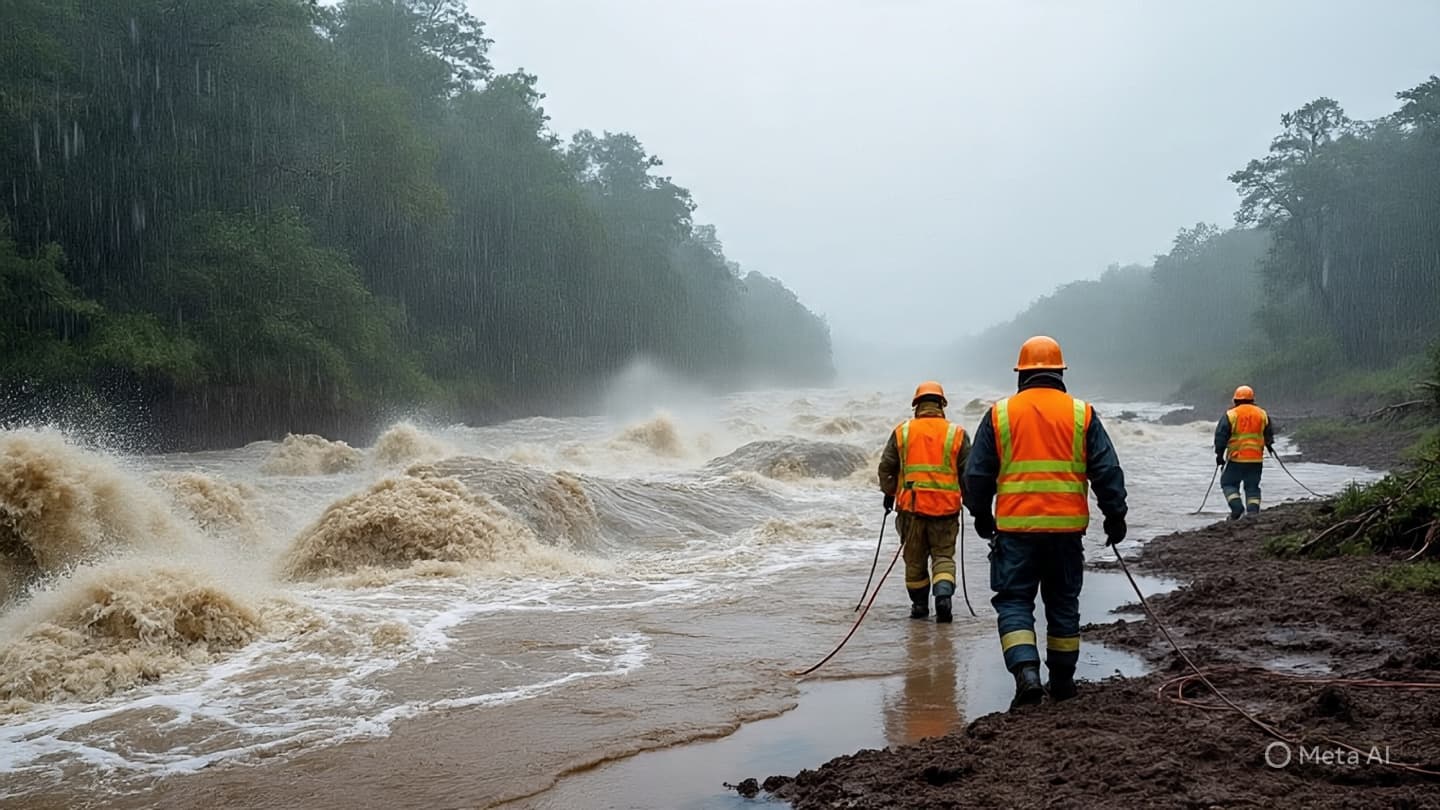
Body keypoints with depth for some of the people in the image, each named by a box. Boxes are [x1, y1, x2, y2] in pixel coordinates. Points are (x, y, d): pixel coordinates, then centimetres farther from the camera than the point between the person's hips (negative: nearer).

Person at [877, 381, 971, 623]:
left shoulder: (902, 431, 2)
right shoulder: (957, 433, 1)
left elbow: (886, 467, 6)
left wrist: (889, 493, 19)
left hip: (911, 505, 1)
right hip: (946, 507, -1)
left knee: (914, 558, 13)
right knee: (944, 555, 9)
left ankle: (919, 604, 21)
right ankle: (943, 594, -13)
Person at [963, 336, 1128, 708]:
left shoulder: (999, 413, 2)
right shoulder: (1082, 413, 4)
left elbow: (977, 473, 5)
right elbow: (1107, 471, 3)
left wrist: (981, 515, 17)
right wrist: (1115, 516, 12)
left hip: (1015, 527, -1)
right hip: (1067, 526, 2)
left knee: (1014, 600, 4)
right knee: (1063, 602, 14)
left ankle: (1026, 671, -15)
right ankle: (1062, 680, 22)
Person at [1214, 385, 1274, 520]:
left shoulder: (1230, 415, -5)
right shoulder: (1262, 414, 7)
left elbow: (1220, 436, -6)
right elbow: (1269, 435, 20)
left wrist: (1219, 455, 1)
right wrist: (1269, 445, 39)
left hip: (1237, 459, -4)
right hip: (1256, 459, 4)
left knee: (1228, 483, 8)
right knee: (1252, 487, 12)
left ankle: (1237, 509, -8)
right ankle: (1253, 512, 2)